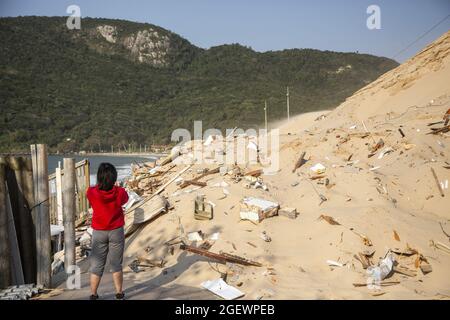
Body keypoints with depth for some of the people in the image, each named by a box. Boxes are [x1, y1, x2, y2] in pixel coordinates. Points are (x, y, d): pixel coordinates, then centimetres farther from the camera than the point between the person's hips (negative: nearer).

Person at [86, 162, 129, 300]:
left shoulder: (91, 192, -15)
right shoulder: (120, 192, -15)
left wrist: (101, 184, 24)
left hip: (98, 232, 0)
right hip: (117, 232, 0)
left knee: (96, 265, 12)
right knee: (116, 264, 13)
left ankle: (93, 295, 19)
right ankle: (119, 294, 22)